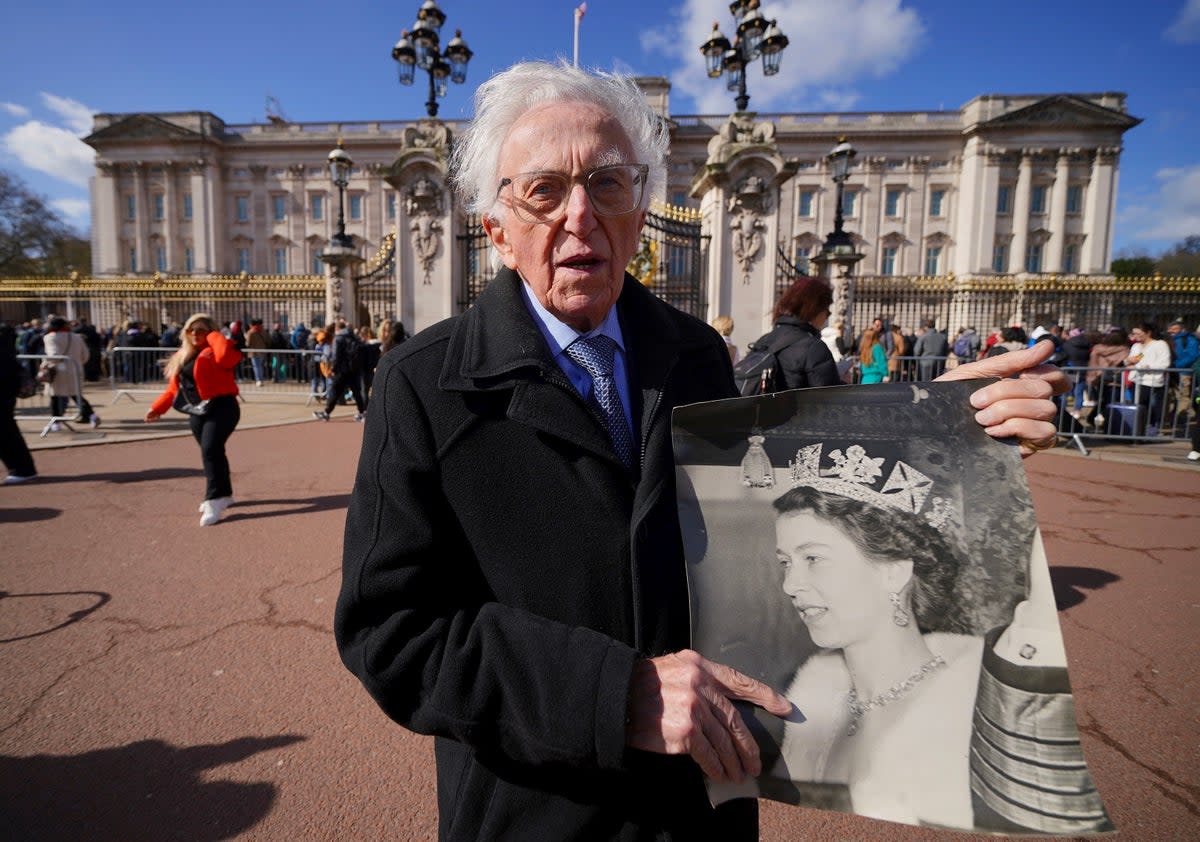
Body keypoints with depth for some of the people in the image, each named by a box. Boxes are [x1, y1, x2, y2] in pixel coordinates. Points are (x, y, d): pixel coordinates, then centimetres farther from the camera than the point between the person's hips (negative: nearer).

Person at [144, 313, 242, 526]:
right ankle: (224, 494, 28)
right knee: (212, 453, 14)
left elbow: (227, 354, -32)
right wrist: (157, 407, 14)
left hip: (221, 408, -8)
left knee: (210, 451, -18)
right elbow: (174, 387, 21)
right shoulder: (182, 357, 18)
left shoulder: (216, 353, -5)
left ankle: (214, 502, -16)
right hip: (196, 412, 8)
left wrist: (213, 335, -15)